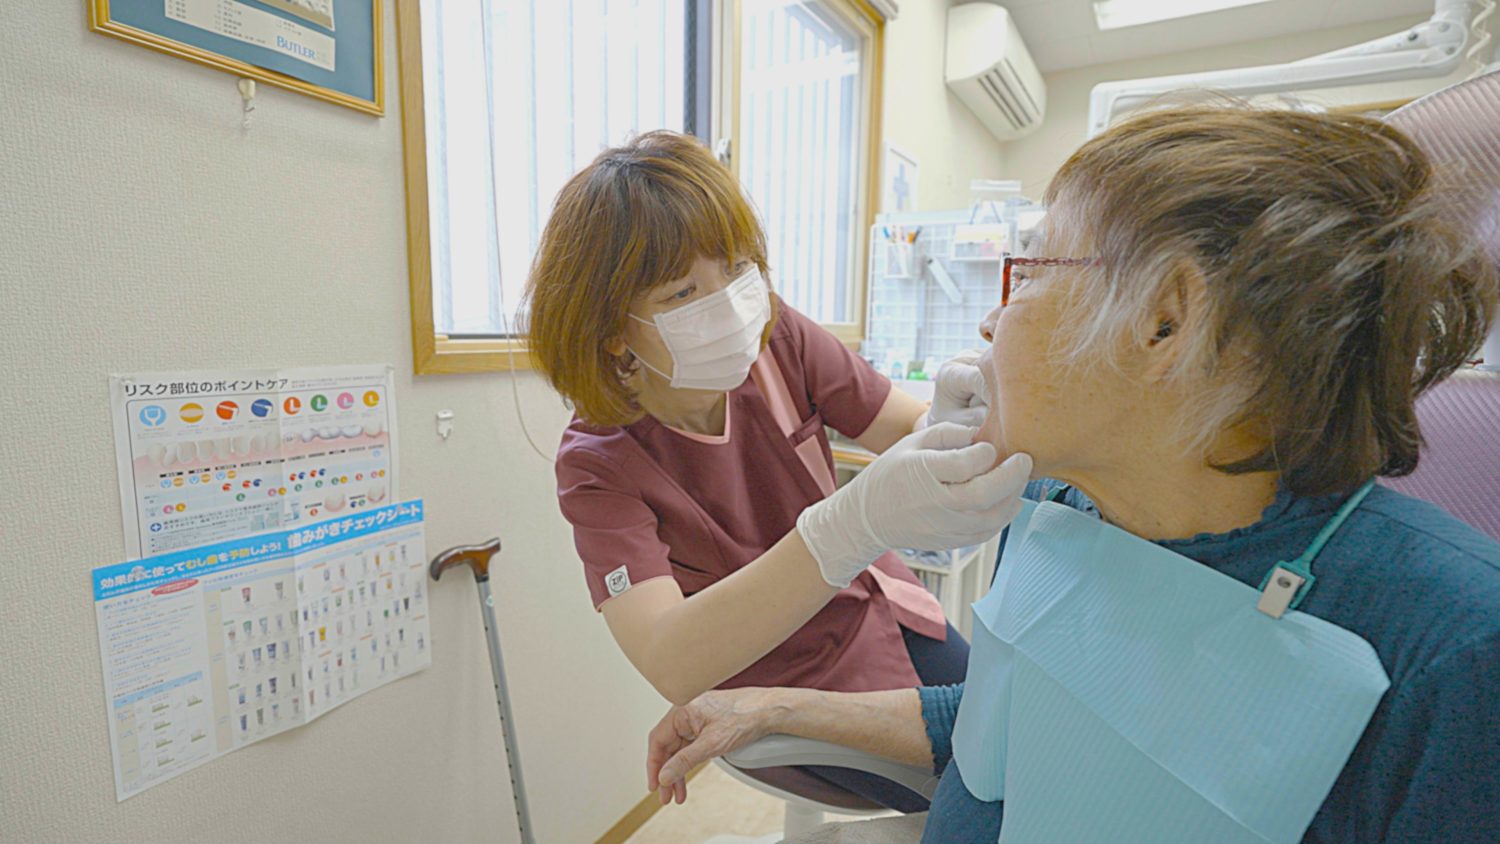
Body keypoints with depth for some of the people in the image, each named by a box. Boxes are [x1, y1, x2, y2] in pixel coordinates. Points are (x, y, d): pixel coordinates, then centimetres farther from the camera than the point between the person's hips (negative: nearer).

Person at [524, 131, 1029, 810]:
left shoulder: (777, 339, -17)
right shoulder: (598, 464, -26)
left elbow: (910, 430, -13)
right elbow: (672, 664, -38)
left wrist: (952, 422, -39)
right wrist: (858, 521, -53)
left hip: (880, 608, 4)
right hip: (791, 688, -4)